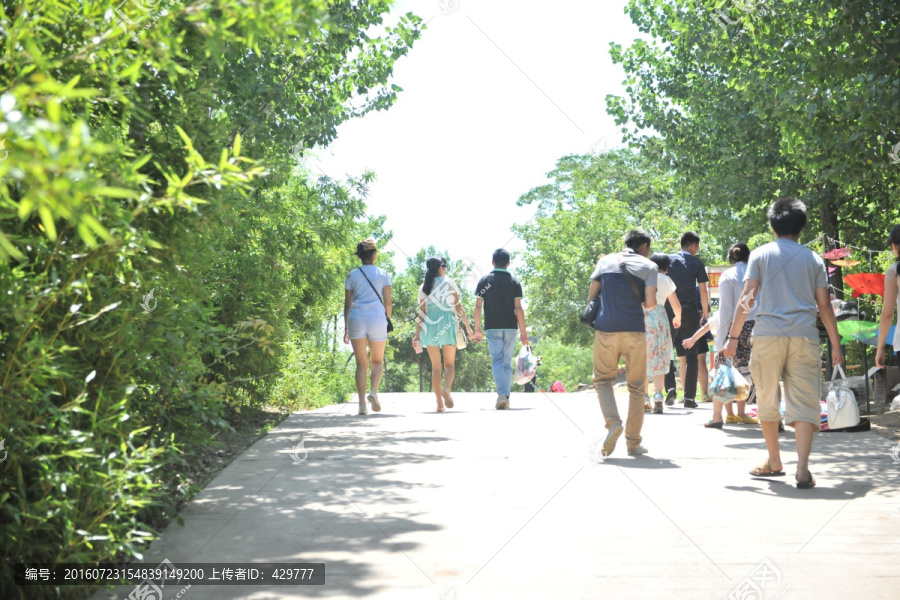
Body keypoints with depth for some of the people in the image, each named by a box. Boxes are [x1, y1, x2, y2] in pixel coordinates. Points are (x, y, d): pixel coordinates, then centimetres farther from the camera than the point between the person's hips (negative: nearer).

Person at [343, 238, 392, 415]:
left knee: (361, 363, 6)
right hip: (377, 319, -1)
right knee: (378, 361, 14)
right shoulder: (383, 274, 5)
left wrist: (346, 329, 9)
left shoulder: (352, 275, 8)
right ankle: (373, 391, -13)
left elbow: (347, 303, 6)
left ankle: (362, 404, -3)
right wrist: (387, 322, 13)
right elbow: (388, 302, 1)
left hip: (356, 319, 1)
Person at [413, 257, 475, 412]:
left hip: (429, 326, 2)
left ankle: (440, 403, 2)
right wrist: (467, 325, 7)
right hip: (447, 324, -2)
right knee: (449, 364, 5)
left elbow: (421, 312, 1)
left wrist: (417, 334, 2)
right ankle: (446, 389, -24)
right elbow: (458, 307, -1)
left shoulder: (423, 288, 6)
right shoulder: (449, 283, 0)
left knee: (435, 366, 7)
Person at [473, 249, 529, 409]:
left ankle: (502, 394, -23)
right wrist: (523, 332, -1)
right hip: (510, 328, 1)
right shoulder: (514, 282, 1)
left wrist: (477, 329, 4)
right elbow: (518, 309, -4)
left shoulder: (484, 281, 1)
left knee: (497, 361, -4)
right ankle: (506, 397, 10)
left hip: (492, 328, -1)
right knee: (507, 363, 10)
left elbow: (478, 307, -2)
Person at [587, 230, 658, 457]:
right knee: (636, 386, 10)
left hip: (605, 329, 1)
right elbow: (650, 301, -5)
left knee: (603, 379, 13)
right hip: (634, 331, -1)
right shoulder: (649, 266, 6)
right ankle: (633, 442, 10)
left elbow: (591, 296, 11)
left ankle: (613, 421, -13)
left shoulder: (606, 261, 13)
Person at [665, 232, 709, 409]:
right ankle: (689, 397, 1)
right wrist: (705, 313, 9)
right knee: (691, 356, 4)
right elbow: (703, 290, 0)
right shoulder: (697, 263, 1)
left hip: (670, 312, 1)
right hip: (690, 312, -1)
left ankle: (670, 388, -7)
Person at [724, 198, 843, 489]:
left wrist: (733, 337, 3)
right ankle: (802, 469, -12)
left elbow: (746, 299, 0)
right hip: (804, 336, 1)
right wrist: (835, 344, 13)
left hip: (767, 334, -1)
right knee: (804, 403, -1)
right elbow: (824, 305, 8)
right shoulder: (813, 259, 11)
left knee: (767, 401, 13)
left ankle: (774, 463, 22)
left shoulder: (761, 254, 6)